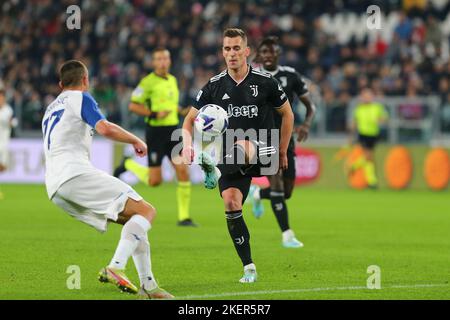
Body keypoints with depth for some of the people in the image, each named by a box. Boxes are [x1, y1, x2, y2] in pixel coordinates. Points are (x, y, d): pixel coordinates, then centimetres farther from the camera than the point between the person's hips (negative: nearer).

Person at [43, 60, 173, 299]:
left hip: (55, 189, 9)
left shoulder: (50, 109, 30)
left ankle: (148, 287, 4)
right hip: (75, 173, -9)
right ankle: (115, 268, -32)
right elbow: (106, 129, -13)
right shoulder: (80, 98, 4)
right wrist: (136, 141, 2)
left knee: (134, 221, 15)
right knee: (146, 211, -13)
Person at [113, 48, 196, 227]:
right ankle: (128, 165, 27)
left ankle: (184, 217, -1)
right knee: (155, 181, -2)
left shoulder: (172, 80, 12)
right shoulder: (148, 82, -9)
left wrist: (183, 111, 10)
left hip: (173, 131, 6)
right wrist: (154, 115, -21)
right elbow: (133, 105, -11)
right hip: (155, 132, -6)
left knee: (183, 171, -7)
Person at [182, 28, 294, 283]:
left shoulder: (265, 82, -2)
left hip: (262, 151, -2)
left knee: (242, 145, -36)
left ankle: (216, 171, -59)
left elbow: (287, 114, 12)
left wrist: (282, 152, 12)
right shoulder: (215, 86, 4)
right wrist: (188, 143, -11)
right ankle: (249, 267, -5)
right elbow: (190, 120, 10)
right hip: (231, 157, 2)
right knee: (231, 203, -12)